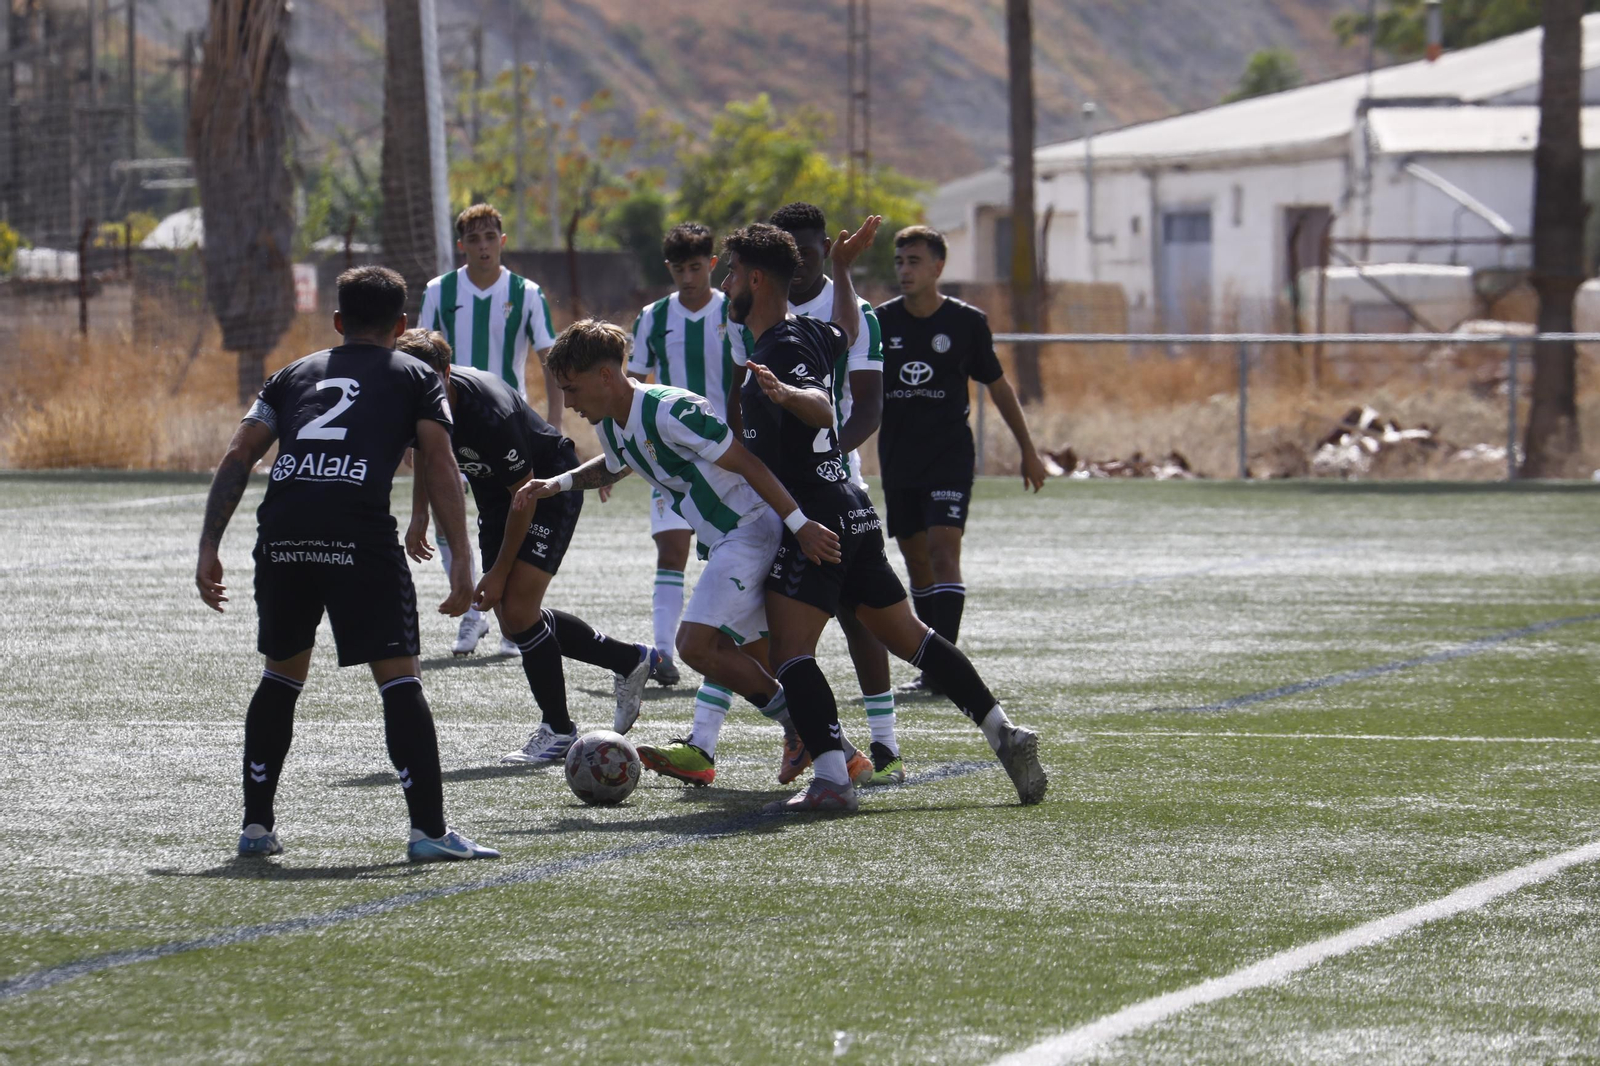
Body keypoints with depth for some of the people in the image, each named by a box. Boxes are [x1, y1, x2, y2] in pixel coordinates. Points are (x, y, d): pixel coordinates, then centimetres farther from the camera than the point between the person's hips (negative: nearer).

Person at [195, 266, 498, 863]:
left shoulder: (296, 373, 29)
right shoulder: (414, 377, 20)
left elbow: (239, 457, 18)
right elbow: (440, 466, 6)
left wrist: (209, 547, 17)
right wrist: (461, 562, 3)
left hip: (282, 533, 3)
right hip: (361, 534, -3)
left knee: (281, 674, 21)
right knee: (398, 678, 0)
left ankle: (256, 825, 22)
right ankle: (428, 830, -6)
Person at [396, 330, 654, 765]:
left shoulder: (489, 412, -36)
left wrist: (499, 572, -20)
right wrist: (419, 514, 3)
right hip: (495, 495, 8)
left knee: (516, 607, -17)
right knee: (512, 616, 8)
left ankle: (558, 729, -1)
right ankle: (627, 660, 25)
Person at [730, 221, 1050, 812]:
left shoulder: (780, 349, -14)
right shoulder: (804, 332, 13)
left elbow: (823, 409, -32)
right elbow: (847, 336, 37)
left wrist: (783, 392, -51)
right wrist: (842, 272, 43)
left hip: (817, 518, -10)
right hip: (851, 509, 10)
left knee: (791, 653, -16)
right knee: (908, 636, 16)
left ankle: (831, 779, -27)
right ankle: (1005, 734, 16)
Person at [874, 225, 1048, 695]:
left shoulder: (967, 322, -2)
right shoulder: (880, 321, 2)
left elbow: (997, 385, 9)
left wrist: (1028, 451, 12)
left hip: (950, 456, -3)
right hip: (897, 458, 3)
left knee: (942, 551, -16)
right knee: (916, 559, 7)